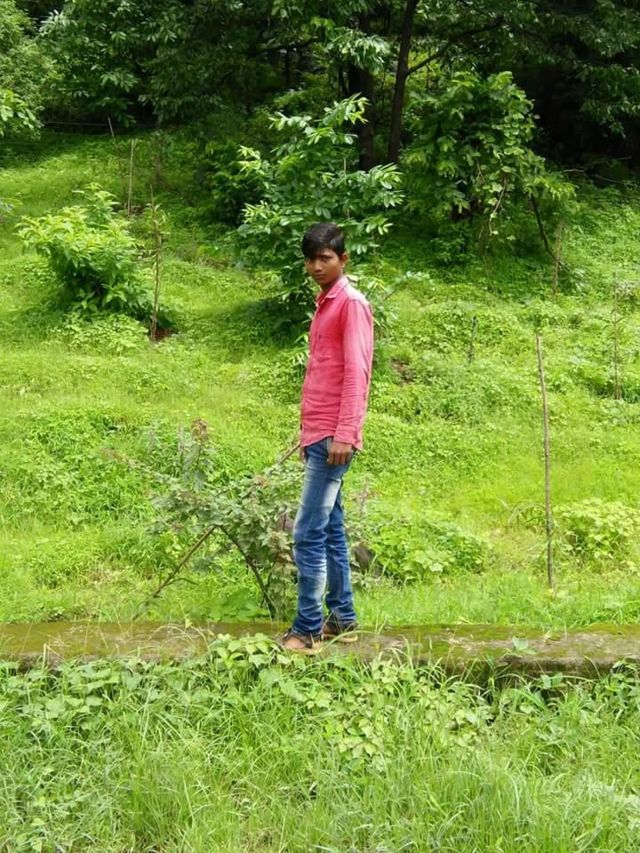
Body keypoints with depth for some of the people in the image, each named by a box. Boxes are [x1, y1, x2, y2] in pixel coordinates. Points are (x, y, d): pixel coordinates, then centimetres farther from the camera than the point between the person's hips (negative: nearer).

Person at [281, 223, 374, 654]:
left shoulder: (352, 303, -8)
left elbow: (356, 372, -16)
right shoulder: (325, 304, 20)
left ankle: (308, 629, -3)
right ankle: (342, 619, 21)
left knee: (309, 533, -9)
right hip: (317, 435, 9)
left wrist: (343, 434, -22)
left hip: (332, 438, -9)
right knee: (330, 530, 12)